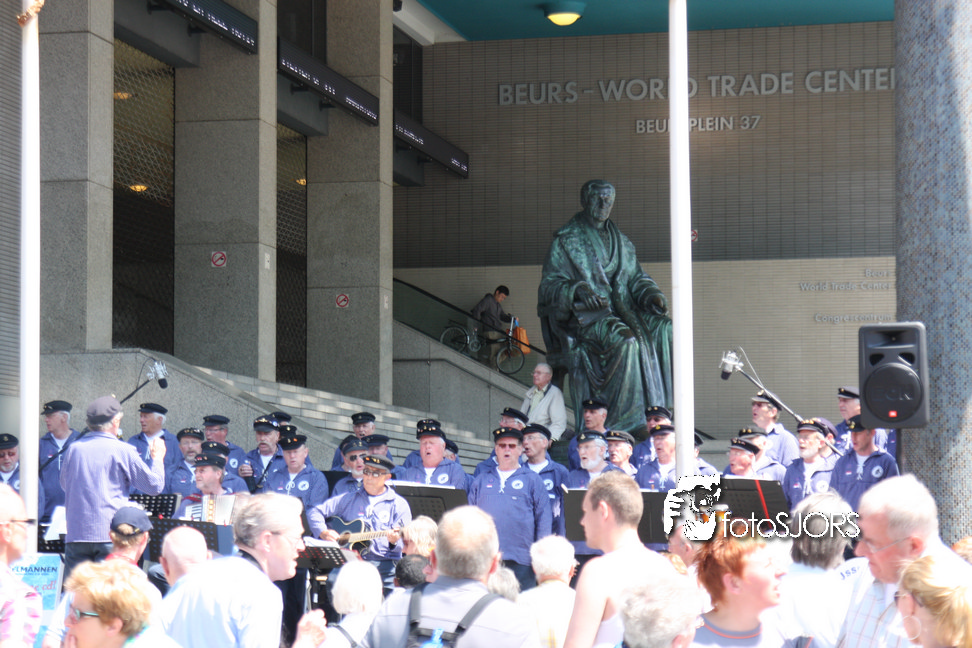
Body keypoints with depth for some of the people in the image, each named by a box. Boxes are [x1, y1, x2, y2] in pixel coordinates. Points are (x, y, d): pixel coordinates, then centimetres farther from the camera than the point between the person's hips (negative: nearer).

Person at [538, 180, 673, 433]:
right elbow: (549, 286, -3)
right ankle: (625, 421, -33)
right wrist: (578, 290, -23)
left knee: (664, 329, -21)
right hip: (584, 317, -6)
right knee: (625, 340, -34)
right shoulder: (566, 241, 3)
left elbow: (636, 278, 20)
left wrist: (652, 296, -2)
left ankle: (657, 407, -23)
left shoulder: (621, 241, 21)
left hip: (621, 311, 6)